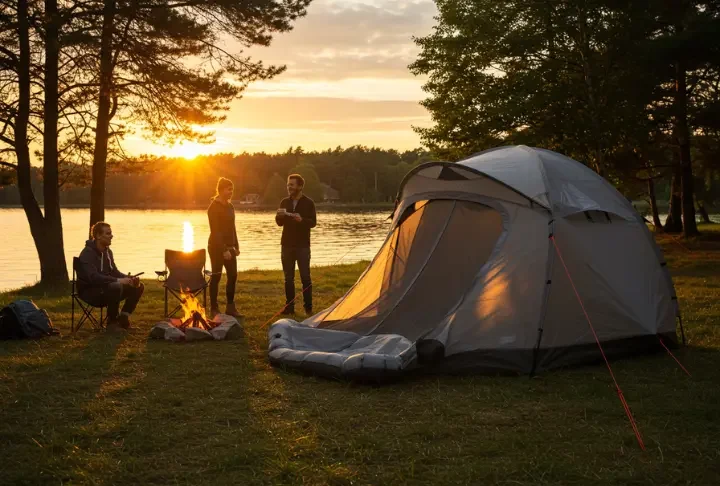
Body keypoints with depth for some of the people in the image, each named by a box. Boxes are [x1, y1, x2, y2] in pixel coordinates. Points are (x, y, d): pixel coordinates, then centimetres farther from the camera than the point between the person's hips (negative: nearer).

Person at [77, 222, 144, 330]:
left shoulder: (107, 251, 9)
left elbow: (114, 272, 14)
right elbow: (93, 277, -31)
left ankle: (123, 317, 5)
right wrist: (118, 281, -37)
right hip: (89, 291, -9)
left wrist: (130, 278, -7)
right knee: (116, 287, -37)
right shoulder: (87, 253, -18)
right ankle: (112, 322, -19)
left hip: (105, 288, 9)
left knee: (138, 287, -2)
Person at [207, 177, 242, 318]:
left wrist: (236, 246, 13)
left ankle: (230, 307, 14)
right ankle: (214, 309, 5)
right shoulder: (214, 207, -13)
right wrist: (224, 250, -22)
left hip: (229, 247, 8)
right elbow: (215, 231, -18)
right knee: (216, 277, -2)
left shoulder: (230, 206, 11)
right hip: (217, 247, -8)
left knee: (233, 276, 6)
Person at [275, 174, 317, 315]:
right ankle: (289, 306, 12)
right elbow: (279, 223, 10)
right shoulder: (284, 202, 8)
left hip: (302, 245, -4)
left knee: (305, 277, -3)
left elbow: (313, 223, -8)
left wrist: (302, 220, -27)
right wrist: (279, 216, -13)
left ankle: (308, 307, 3)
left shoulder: (308, 203, -4)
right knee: (288, 277, 6)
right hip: (287, 244, 4)